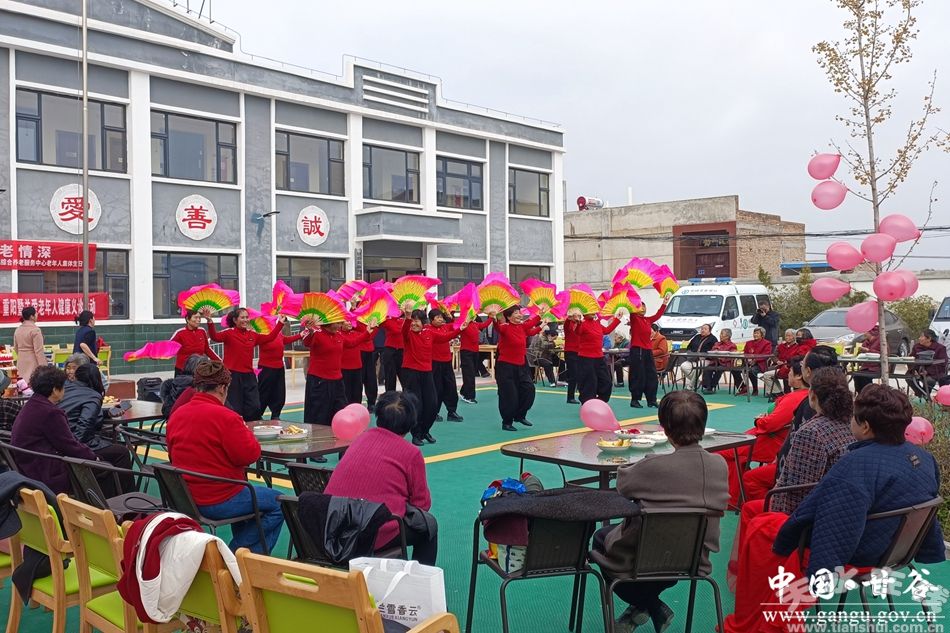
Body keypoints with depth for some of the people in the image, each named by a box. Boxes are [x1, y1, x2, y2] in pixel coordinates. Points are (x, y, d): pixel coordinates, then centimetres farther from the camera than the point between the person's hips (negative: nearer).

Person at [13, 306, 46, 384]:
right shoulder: (35, 330, -14)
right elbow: (39, 350, -17)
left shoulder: (17, 330, 9)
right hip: (33, 361, -8)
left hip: (22, 362, 8)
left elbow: (16, 348, 19)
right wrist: (43, 366, -16)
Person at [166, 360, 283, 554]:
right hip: (220, 501, -8)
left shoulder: (176, 415, 4)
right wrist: (246, 432, 1)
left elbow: (173, 456, 16)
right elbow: (249, 455, -18)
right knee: (278, 503, 7)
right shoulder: (225, 417, -19)